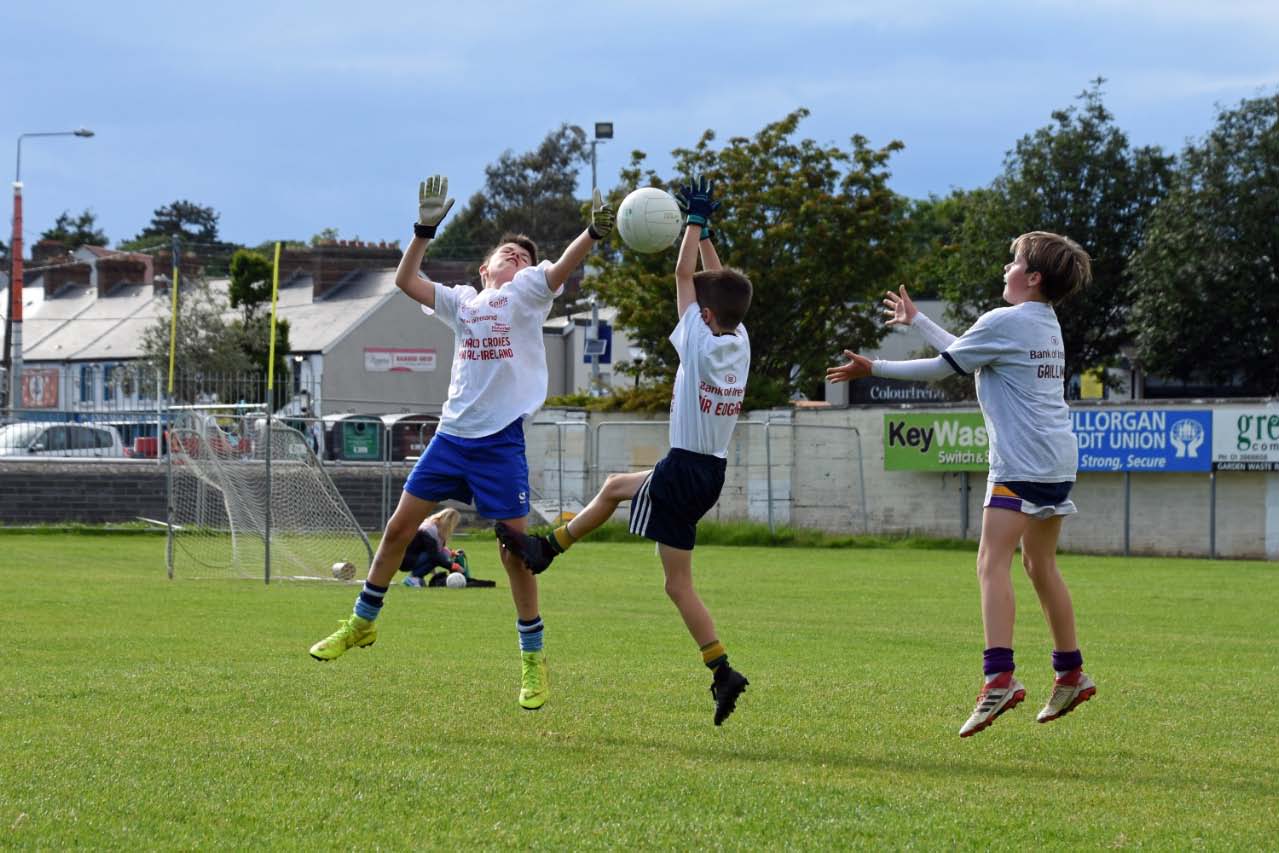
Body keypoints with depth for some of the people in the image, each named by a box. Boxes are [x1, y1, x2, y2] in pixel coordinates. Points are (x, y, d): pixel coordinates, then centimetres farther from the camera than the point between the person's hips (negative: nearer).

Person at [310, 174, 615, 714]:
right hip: (451, 435, 5)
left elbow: (562, 268, -15)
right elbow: (405, 281, 8)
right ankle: (362, 624, 23)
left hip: (500, 442, -4)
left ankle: (533, 659, 6)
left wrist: (595, 231, -33)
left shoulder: (527, 293, 3)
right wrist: (425, 229, -3)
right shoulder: (462, 303, 15)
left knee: (516, 549, -5)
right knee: (399, 527, 6)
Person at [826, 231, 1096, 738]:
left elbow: (943, 367, -4)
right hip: (1058, 462, 9)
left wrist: (873, 369, 5)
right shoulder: (1047, 325, 18)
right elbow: (965, 353, 27)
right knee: (1041, 565, 20)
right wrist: (916, 321, 37)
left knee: (993, 564, -16)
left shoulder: (1004, 322, -9)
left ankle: (1000, 677, -31)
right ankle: (1071, 675, 26)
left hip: (1022, 462, -9)